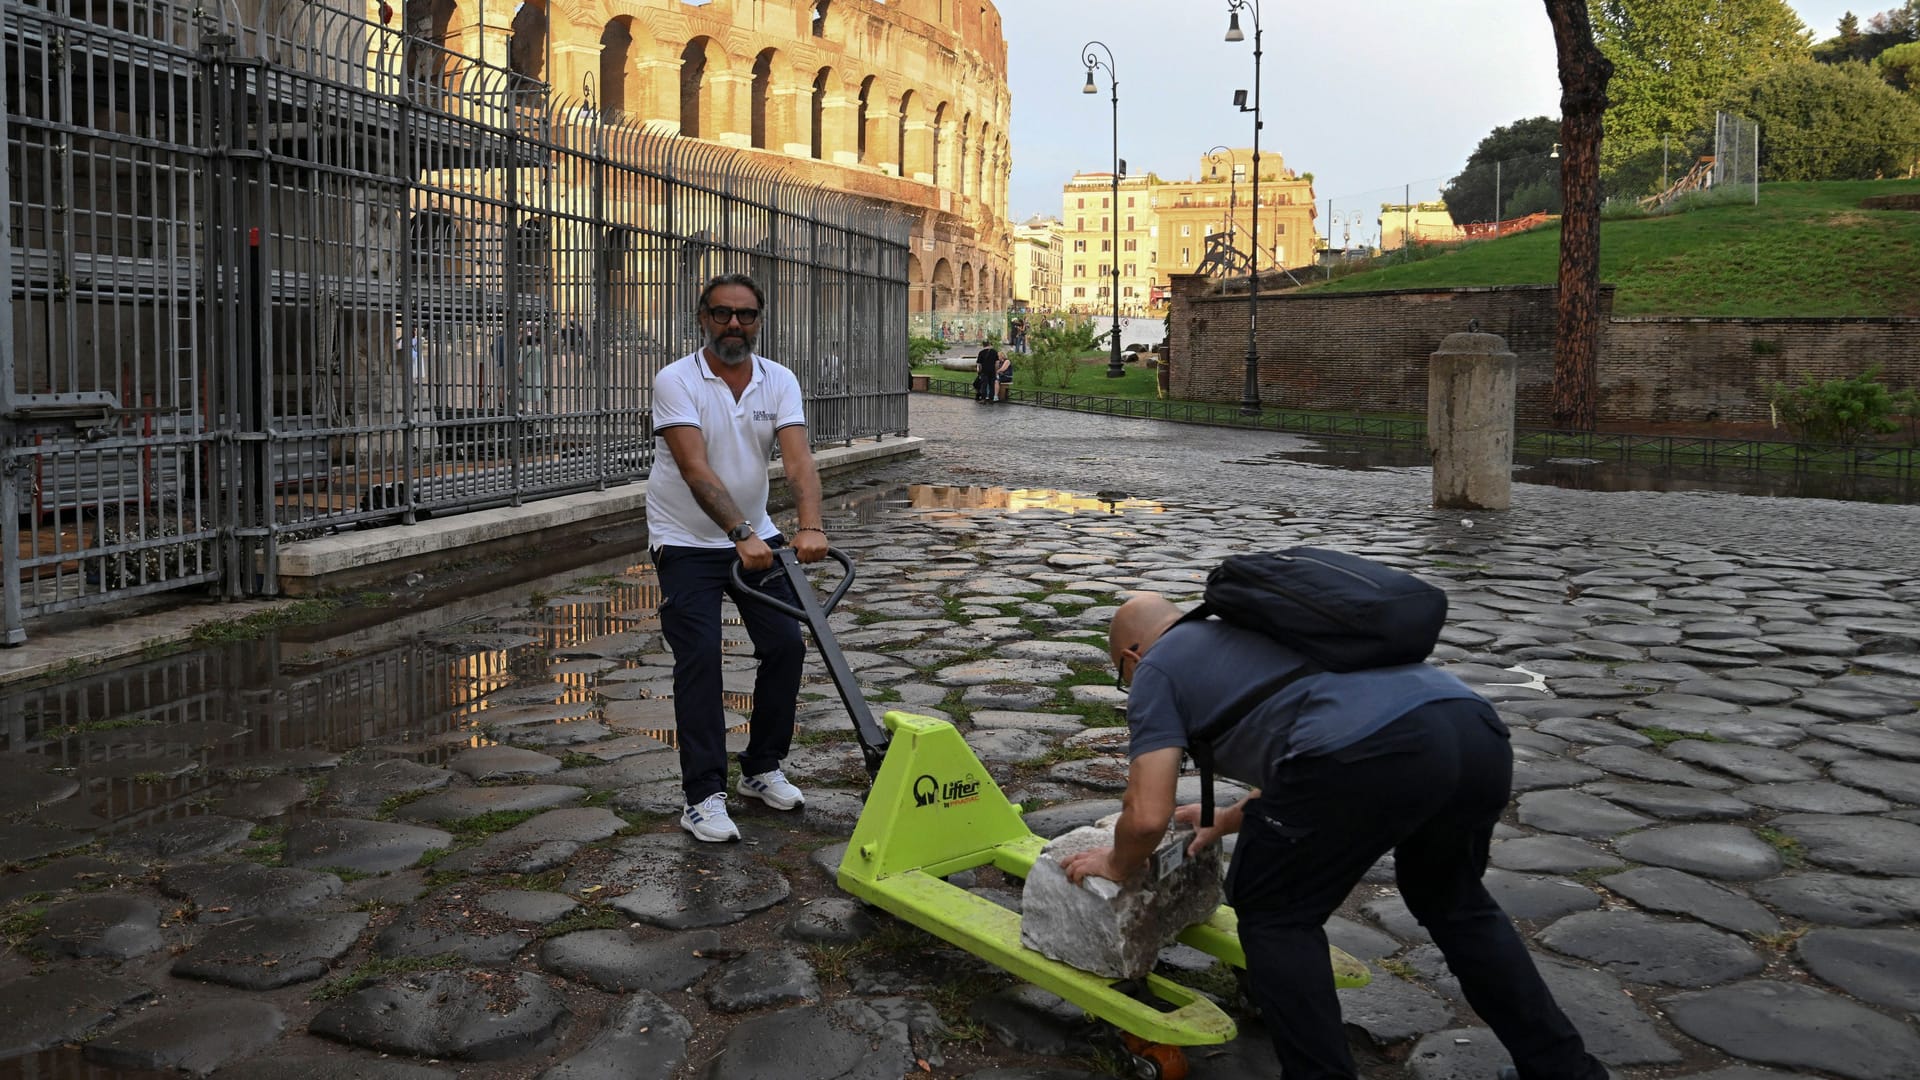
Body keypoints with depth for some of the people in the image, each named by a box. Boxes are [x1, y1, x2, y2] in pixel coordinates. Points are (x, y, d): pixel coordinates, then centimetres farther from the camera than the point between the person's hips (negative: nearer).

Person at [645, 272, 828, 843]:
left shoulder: (779, 381, -3)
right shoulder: (676, 381, -16)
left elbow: (798, 459, -18)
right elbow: (696, 469, -29)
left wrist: (810, 526, -36)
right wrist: (742, 534, -41)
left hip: (756, 536, 5)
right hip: (687, 541, -5)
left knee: (787, 644, 0)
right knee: (700, 656, -13)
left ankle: (762, 769, 18)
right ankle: (704, 796, -7)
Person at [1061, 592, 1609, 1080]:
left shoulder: (1157, 668, 18)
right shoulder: (1254, 629, 40)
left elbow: (1147, 817, 8)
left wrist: (1120, 866, 28)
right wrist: (1231, 818, 55)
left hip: (1375, 752, -8)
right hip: (1479, 734, 8)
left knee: (1274, 913, 16)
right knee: (1451, 900, 32)